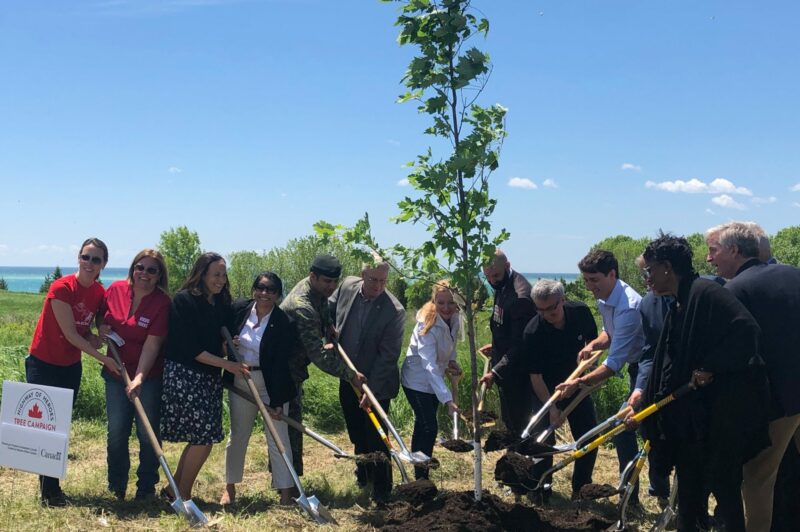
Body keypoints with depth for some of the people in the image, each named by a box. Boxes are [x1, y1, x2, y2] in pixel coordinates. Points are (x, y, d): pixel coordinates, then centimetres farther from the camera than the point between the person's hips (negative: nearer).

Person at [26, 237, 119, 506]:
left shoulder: (99, 293, -3)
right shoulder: (61, 288, -22)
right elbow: (71, 334, -21)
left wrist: (101, 335, -17)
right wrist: (103, 358, -22)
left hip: (71, 366, 6)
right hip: (43, 364, -6)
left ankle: (51, 485, 22)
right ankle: (49, 489, 6)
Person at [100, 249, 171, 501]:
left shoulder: (162, 303, -14)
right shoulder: (115, 290, -2)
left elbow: (152, 344, -19)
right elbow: (103, 315, 18)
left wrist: (139, 378, -27)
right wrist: (102, 328, -5)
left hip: (149, 376, -4)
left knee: (148, 433, 3)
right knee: (116, 431, 8)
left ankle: (146, 488, 18)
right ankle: (116, 488, 22)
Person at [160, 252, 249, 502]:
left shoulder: (222, 304, 9)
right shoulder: (184, 300, -12)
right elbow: (188, 348, -16)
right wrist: (226, 364, -18)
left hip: (210, 377, 7)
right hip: (183, 375, -7)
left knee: (200, 437, 8)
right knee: (204, 436, -10)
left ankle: (174, 489, 23)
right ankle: (182, 495, 6)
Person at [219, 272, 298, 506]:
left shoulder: (284, 323, -17)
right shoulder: (239, 308, -6)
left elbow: (280, 365, -19)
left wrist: (276, 401, -22)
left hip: (272, 384, -4)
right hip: (240, 381, 4)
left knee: (278, 437, -2)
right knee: (237, 435, 15)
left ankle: (286, 491, 5)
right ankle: (229, 487, 30)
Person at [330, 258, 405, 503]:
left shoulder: (394, 311, -24)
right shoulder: (348, 286, -8)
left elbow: (388, 356, -21)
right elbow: (329, 308, 13)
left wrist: (369, 389, -22)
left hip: (375, 383, -6)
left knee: (375, 437, -1)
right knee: (356, 432, 22)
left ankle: (382, 491, 13)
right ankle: (363, 472, 44)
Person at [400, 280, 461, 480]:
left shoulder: (454, 318, -9)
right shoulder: (428, 326, -32)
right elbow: (430, 366, -40)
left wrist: (451, 360, -6)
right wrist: (447, 399, -48)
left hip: (433, 380, 8)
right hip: (417, 381, -8)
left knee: (422, 425, 18)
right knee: (429, 427, -12)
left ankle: (418, 472, 31)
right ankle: (421, 477, -1)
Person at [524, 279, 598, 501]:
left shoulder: (581, 312, -17)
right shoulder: (533, 332, -28)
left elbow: (593, 341, 4)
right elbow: (535, 376, -22)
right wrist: (552, 408, -26)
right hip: (546, 389, -4)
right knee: (545, 440, -6)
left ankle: (581, 488, 20)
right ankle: (541, 490, 12)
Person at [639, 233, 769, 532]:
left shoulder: (705, 292, -16)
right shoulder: (678, 307, 13)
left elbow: (746, 329, -25)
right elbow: (670, 364, 17)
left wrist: (710, 368, -20)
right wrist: (645, 399, 13)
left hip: (723, 410, -9)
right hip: (693, 411, 9)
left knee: (722, 482, 1)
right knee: (689, 477, 16)